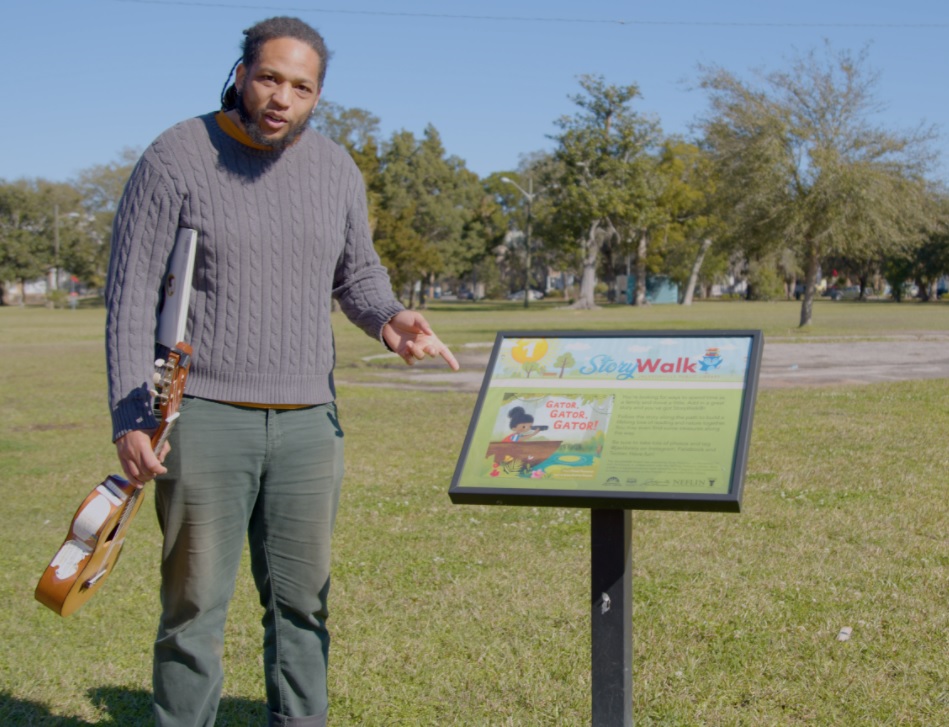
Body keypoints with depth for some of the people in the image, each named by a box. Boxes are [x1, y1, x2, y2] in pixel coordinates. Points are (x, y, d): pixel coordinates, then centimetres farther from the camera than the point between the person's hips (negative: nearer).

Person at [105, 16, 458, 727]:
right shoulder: (176, 159, -6)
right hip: (204, 418, -4)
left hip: (308, 421, 4)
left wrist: (388, 318, -5)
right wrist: (130, 417, -15)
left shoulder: (336, 170, 8)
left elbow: (357, 274, 19)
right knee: (194, 606, 1)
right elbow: (131, 296, -7)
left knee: (301, 603, 11)